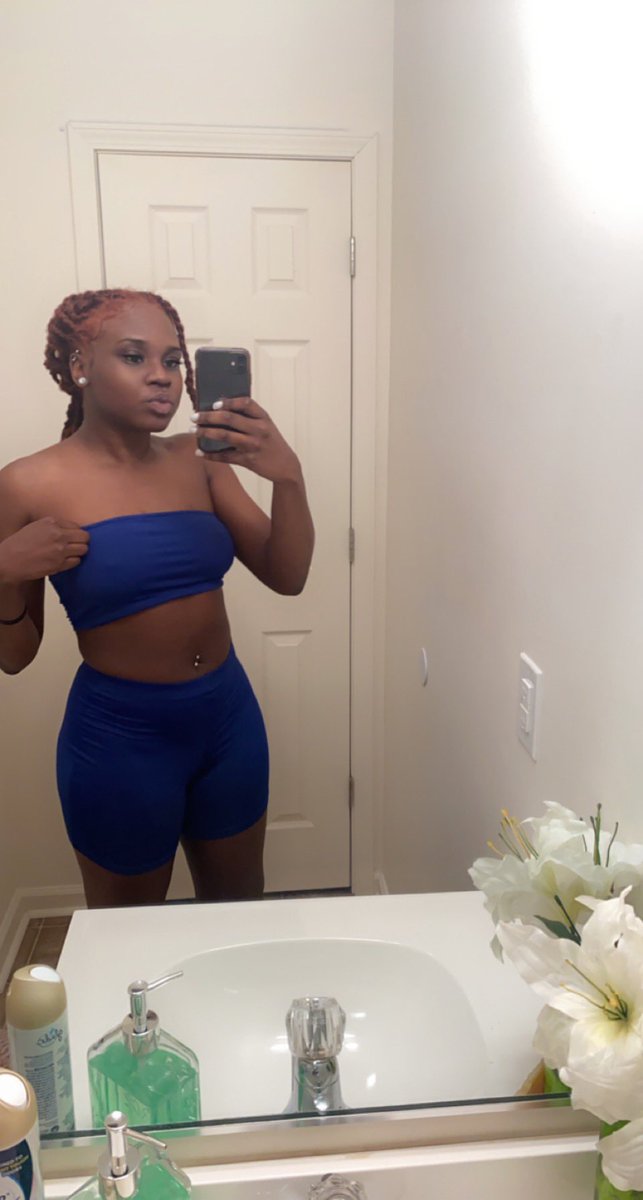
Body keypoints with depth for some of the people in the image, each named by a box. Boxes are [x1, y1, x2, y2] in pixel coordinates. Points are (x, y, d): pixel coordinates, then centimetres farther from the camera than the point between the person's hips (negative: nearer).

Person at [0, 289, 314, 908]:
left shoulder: (198, 461, -2)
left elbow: (286, 576, -5)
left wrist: (287, 476, -21)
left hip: (230, 716, 4)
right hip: (119, 737, -3)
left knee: (243, 913, 23)